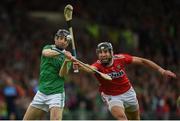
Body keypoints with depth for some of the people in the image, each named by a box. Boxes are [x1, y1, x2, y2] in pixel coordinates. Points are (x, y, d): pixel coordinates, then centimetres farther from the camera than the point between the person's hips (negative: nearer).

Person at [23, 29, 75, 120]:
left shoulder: (66, 57, 0)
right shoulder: (48, 48, 6)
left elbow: (62, 74, -16)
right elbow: (47, 53, -20)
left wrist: (66, 61, -36)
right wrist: (62, 53, -39)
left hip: (56, 93, -3)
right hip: (41, 92, 3)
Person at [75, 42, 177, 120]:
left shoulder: (120, 59, -19)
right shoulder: (98, 65, -25)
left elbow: (142, 61, -10)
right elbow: (90, 69, -50)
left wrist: (161, 71, -12)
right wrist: (81, 66, -75)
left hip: (128, 93, 3)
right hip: (111, 96, -3)